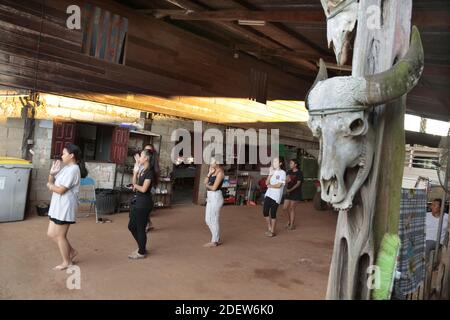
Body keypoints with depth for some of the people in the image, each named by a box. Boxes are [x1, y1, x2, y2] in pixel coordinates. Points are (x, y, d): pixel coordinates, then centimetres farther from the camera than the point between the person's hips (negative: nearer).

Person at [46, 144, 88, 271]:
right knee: (51, 233, 16)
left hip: (65, 207, -10)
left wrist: (50, 186, -4)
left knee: (60, 236, 2)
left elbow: (60, 190, -22)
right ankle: (71, 251, 30)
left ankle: (67, 262, 19)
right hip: (58, 206, 10)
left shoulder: (72, 170, -19)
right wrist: (52, 173, -3)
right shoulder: (66, 168, 13)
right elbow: (52, 183, 14)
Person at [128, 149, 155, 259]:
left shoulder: (149, 172, -16)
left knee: (140, 228, 2)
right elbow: (134, 184, 11)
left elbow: (143, 189, -21)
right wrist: (135, 173, 1)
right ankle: (141, 247, 33)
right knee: (131, 226, 17)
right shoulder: (142, 170, 11)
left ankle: (141, 252, 18)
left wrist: (136, 185, -2)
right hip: (137, 200, 10)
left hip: (144, 202, -10)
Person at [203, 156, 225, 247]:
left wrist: (207, 185, 3)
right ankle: (217, 239, 26)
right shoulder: (213, 171, 13)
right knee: (208, 220, 14)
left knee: (213, 220, 0)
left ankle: (214, 241, 13)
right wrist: (209, 173, -5)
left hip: (216, 197, -9)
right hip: (210, 197, 9)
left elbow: (214, 187, -16)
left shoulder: (220, 172, -13)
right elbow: (205, 182, 7)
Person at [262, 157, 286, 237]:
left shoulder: (282, 172, -5)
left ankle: (272, 231, 11)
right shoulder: (272, 172, 13)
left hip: (276, 196, -6)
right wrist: (270, 174, -4)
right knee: (265, 211, 5)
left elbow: (279, 185, -13)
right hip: (268, 195, 6)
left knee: (273, 213, -3)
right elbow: (267, 183, 5)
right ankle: (269, 228, 25)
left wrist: (270, 186, 1)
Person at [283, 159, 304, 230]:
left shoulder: (299, 173, -9)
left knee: (291, 208, -2)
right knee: (285, 208, 6)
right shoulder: (289, 172, 10)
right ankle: (289, 220, 30)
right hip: (288, 192, 6)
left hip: (296, 193, -6)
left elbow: (298, 183, -15)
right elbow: (286, 181, 6)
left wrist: (290, 189, -23)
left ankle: (292, 225, 10)